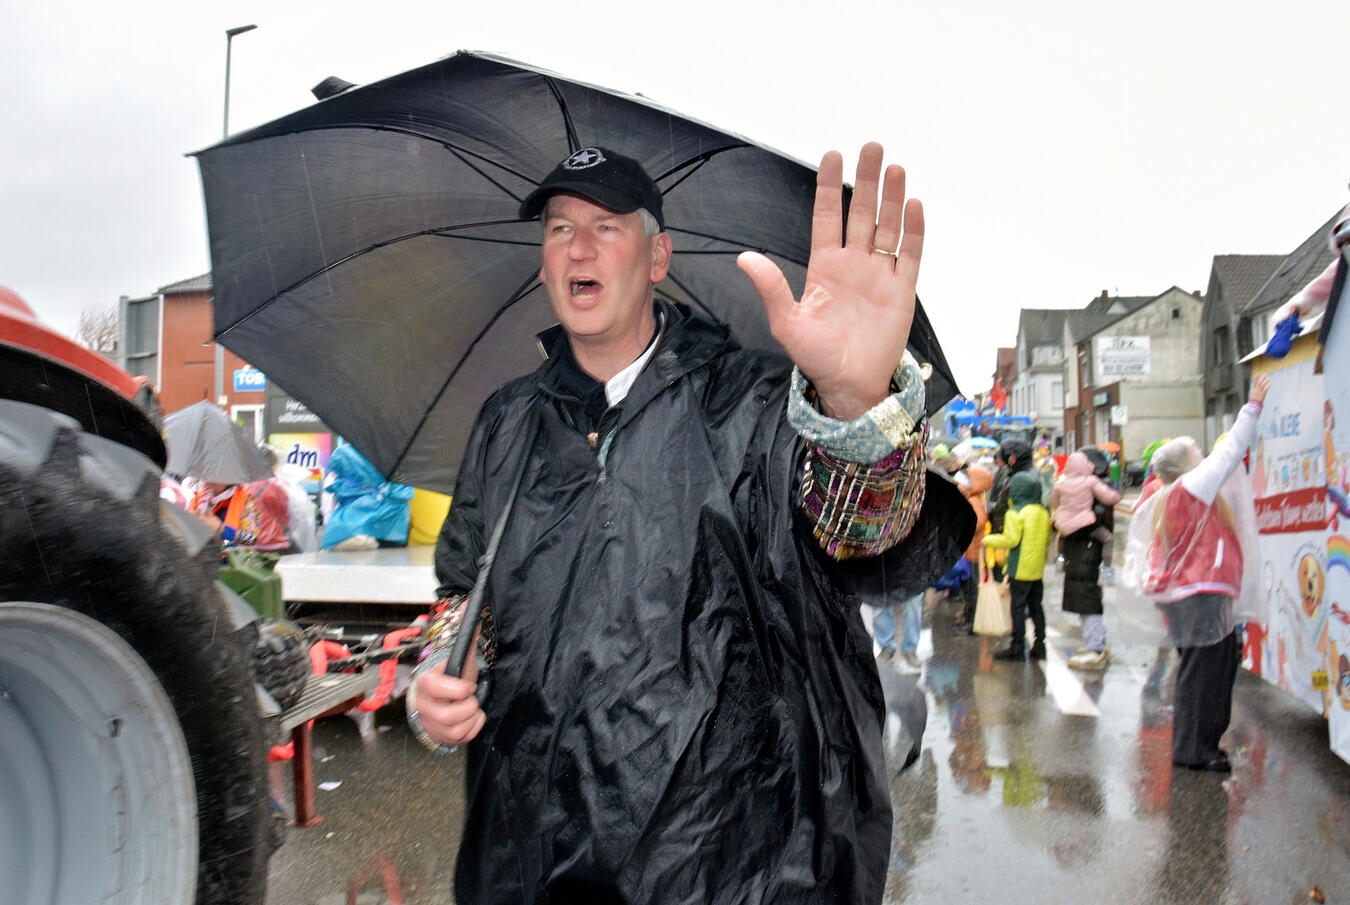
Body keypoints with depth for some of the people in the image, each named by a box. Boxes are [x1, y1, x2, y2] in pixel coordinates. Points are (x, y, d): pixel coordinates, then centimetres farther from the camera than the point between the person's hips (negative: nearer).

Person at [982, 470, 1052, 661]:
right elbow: (1047, 540, 13)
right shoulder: (1044, 512, 7)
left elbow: (1010, 540, -17)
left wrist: (988, 540, -4)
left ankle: (1017, 647, 3)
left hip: (1020, 569, -7)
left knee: (1018, 607, -1)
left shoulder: (1015, 513, -15)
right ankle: (1040, 645, 19)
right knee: (1036, 606, 14)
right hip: (1038, 568, 7)